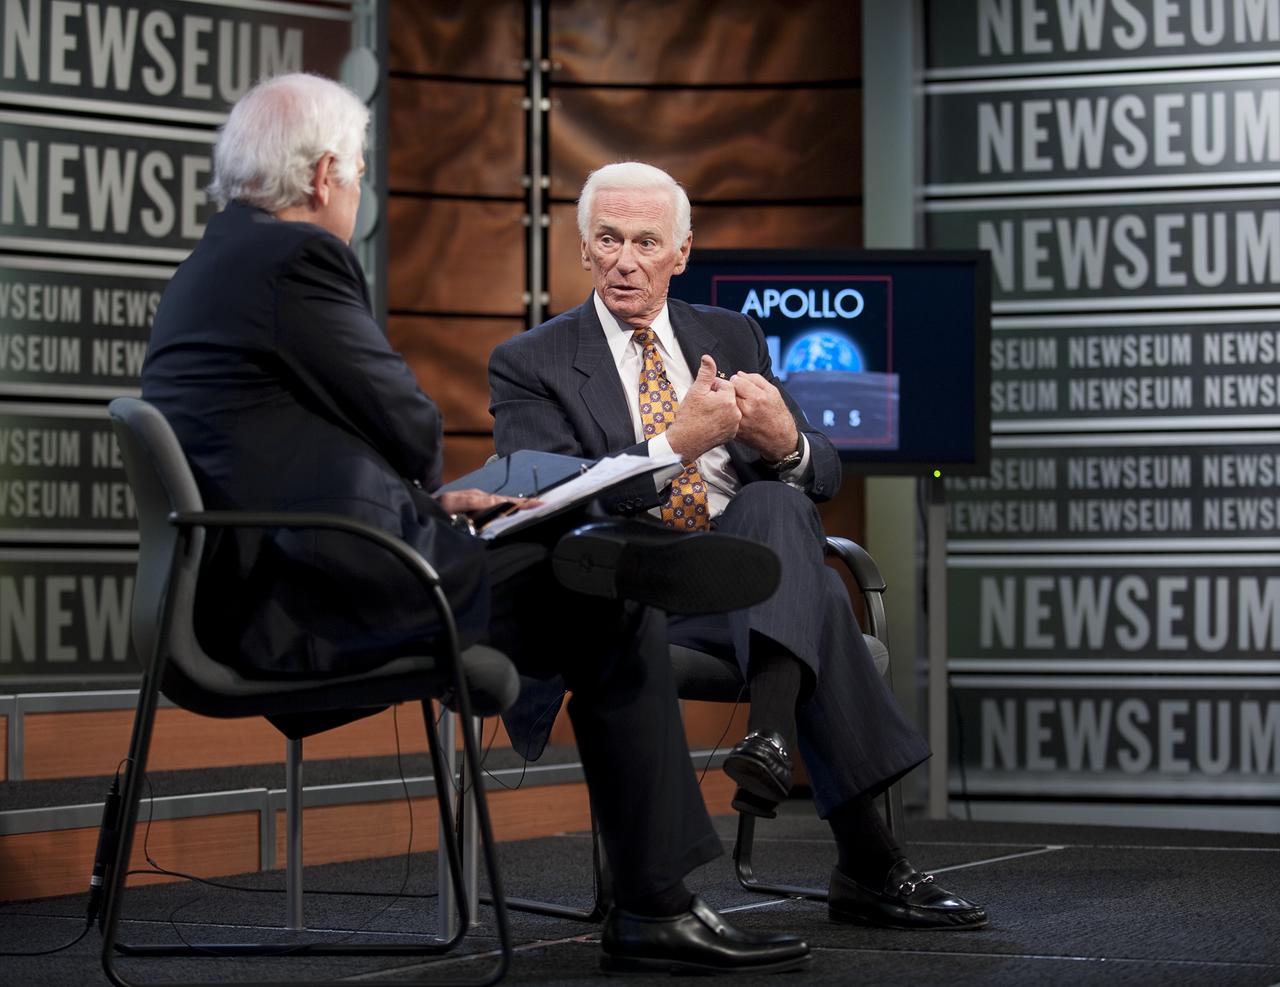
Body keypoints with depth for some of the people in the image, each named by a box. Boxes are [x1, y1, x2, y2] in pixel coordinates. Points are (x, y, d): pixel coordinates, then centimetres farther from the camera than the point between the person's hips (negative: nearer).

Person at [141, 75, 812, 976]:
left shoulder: (204, 271, 20)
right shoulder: (297, 257, -12)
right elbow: (411, 424, -9)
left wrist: (426, 501, 17)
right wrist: (423, 488, 13)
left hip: (260, 592, 11)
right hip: (322, 604, -11)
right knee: (616, 611, -6)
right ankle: (656, 912, -1)